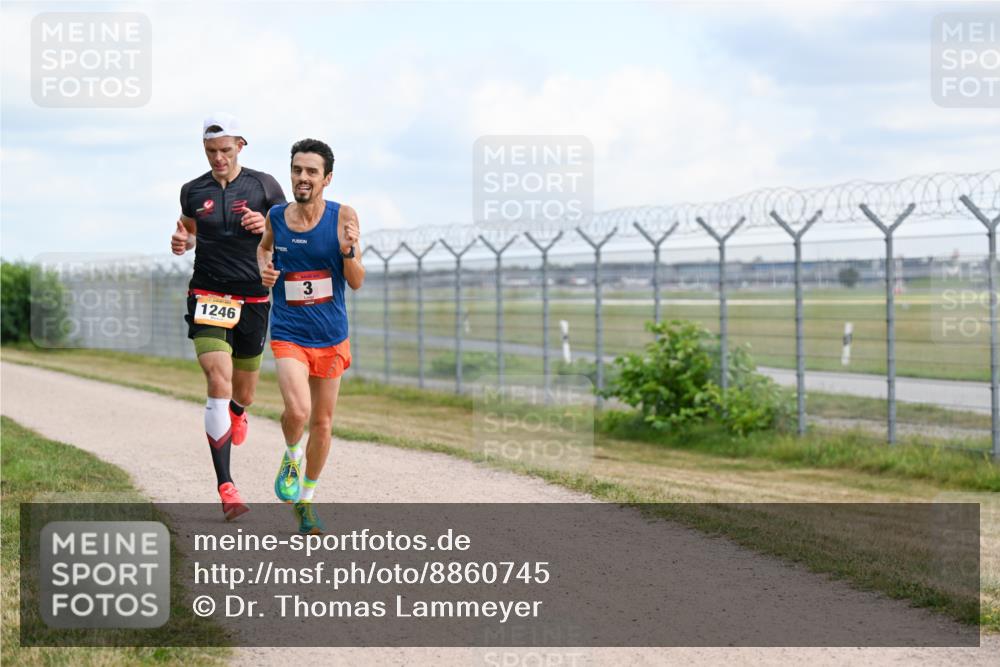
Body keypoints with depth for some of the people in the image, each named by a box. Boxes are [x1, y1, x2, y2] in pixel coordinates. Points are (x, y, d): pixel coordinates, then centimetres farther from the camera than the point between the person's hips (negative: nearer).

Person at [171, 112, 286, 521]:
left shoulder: (263, 186, 0)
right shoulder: (193, 191, 4)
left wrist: (268, 228, -14)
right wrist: (181, 242, -1)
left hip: (253, 299, 1)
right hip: (207, 297, -1)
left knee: (243, 393, 14)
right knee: (219, 383, -18)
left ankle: (236, 412, 56)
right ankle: (225, 486, -18)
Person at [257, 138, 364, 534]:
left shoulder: (343, 217, -9)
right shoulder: (276, 216, -4)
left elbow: (356, 283, -8)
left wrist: (349, 252, -26)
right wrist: (264, 268, 0)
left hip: (331, 337, 1)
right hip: (288, 334, -1)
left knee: (322, 422, 11)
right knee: (297, 410, -23)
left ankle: (306, 500, 31)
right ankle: (291, 456, 12)